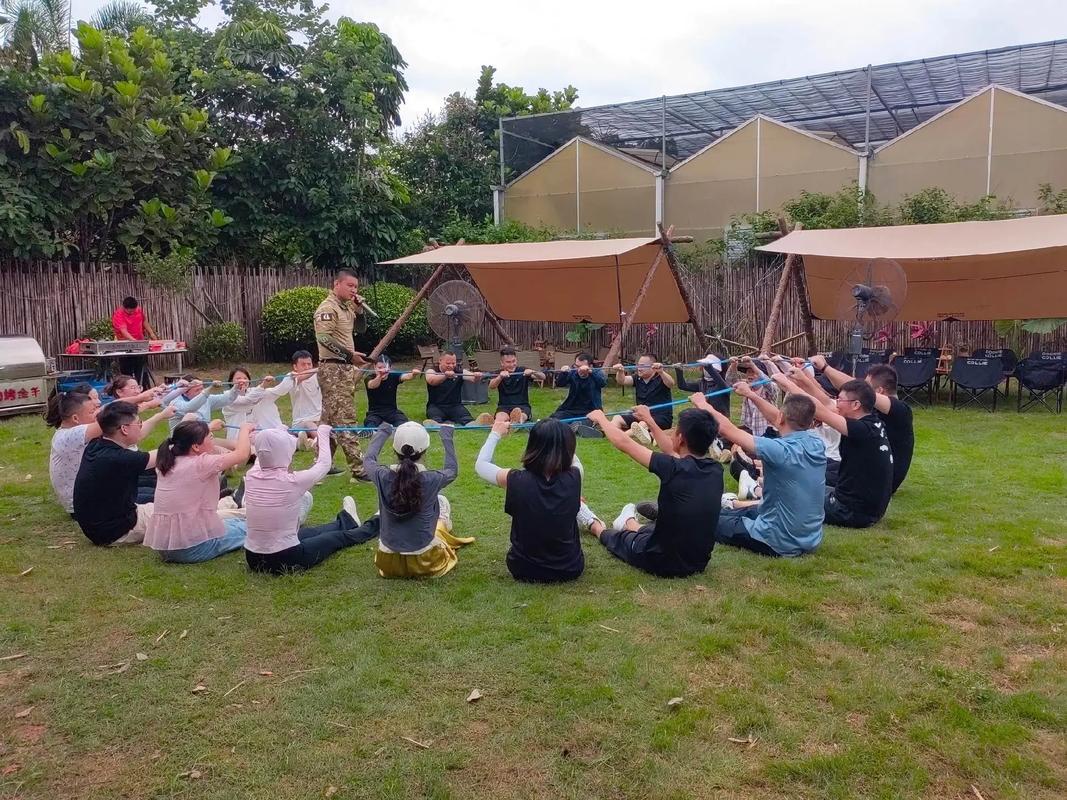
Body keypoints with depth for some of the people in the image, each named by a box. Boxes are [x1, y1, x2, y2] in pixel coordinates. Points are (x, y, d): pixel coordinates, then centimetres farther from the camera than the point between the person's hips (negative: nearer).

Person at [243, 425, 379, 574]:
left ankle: (346, 522, 61)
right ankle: (374, 526, 49)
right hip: (286, 560, -6)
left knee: (309, 533, 33)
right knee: (337, 537, 22)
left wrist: (278, 434, 34)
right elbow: (324, 463, -1)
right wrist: (323, 433, 16)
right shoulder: (292, 481, -21)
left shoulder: (250, 477, -8)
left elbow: (261, 457, 18)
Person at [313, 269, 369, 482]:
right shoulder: (328, 308, -12)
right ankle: (359, 470, -10)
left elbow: (361, 328, 22)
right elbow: (324, 338, -22)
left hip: (345, 368, 10)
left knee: (331, 419, 14)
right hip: (333, 369, -10)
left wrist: (359, 310, 5)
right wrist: (350, 355, -24)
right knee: (345, 420, -10)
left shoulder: (346, 307, 14)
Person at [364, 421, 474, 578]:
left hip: (388, 563, 2)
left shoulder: (383, 477, -16)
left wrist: (382, 431, 24)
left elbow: (370, 459, 9)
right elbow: (451, 469, 6)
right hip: (425, 562, -1)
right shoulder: (432, 479, -19)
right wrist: (446, 436, 18)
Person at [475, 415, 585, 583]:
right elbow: (574, 461, 7)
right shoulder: (573, 479, -19)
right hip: (570, 569, 1)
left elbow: (481, 464, -1)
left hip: (524, 570, 0)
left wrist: (495, 434, 10)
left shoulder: (516, 481, -21)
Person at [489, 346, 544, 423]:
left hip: (522, 406, -1)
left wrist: (532, 372, -29)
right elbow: (491, 386, -13)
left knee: (521, 416, -38)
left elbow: (543, 377, -6)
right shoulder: (499, 374, 9)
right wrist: (500, 377, -35)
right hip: (504, 406, 1)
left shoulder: (522, 371, 6)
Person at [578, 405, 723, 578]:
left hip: (663, 563, -5)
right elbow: (674, 452, 12)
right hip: (699, 562, 5)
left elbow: (623, 443, -13)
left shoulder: (676, 468, -26)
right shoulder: (716, 470, -9)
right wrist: (649, 421, 22)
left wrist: (601, 418, 4)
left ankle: (595, 526, 54)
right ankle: (630, 523, 63)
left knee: (618, 537, 25)